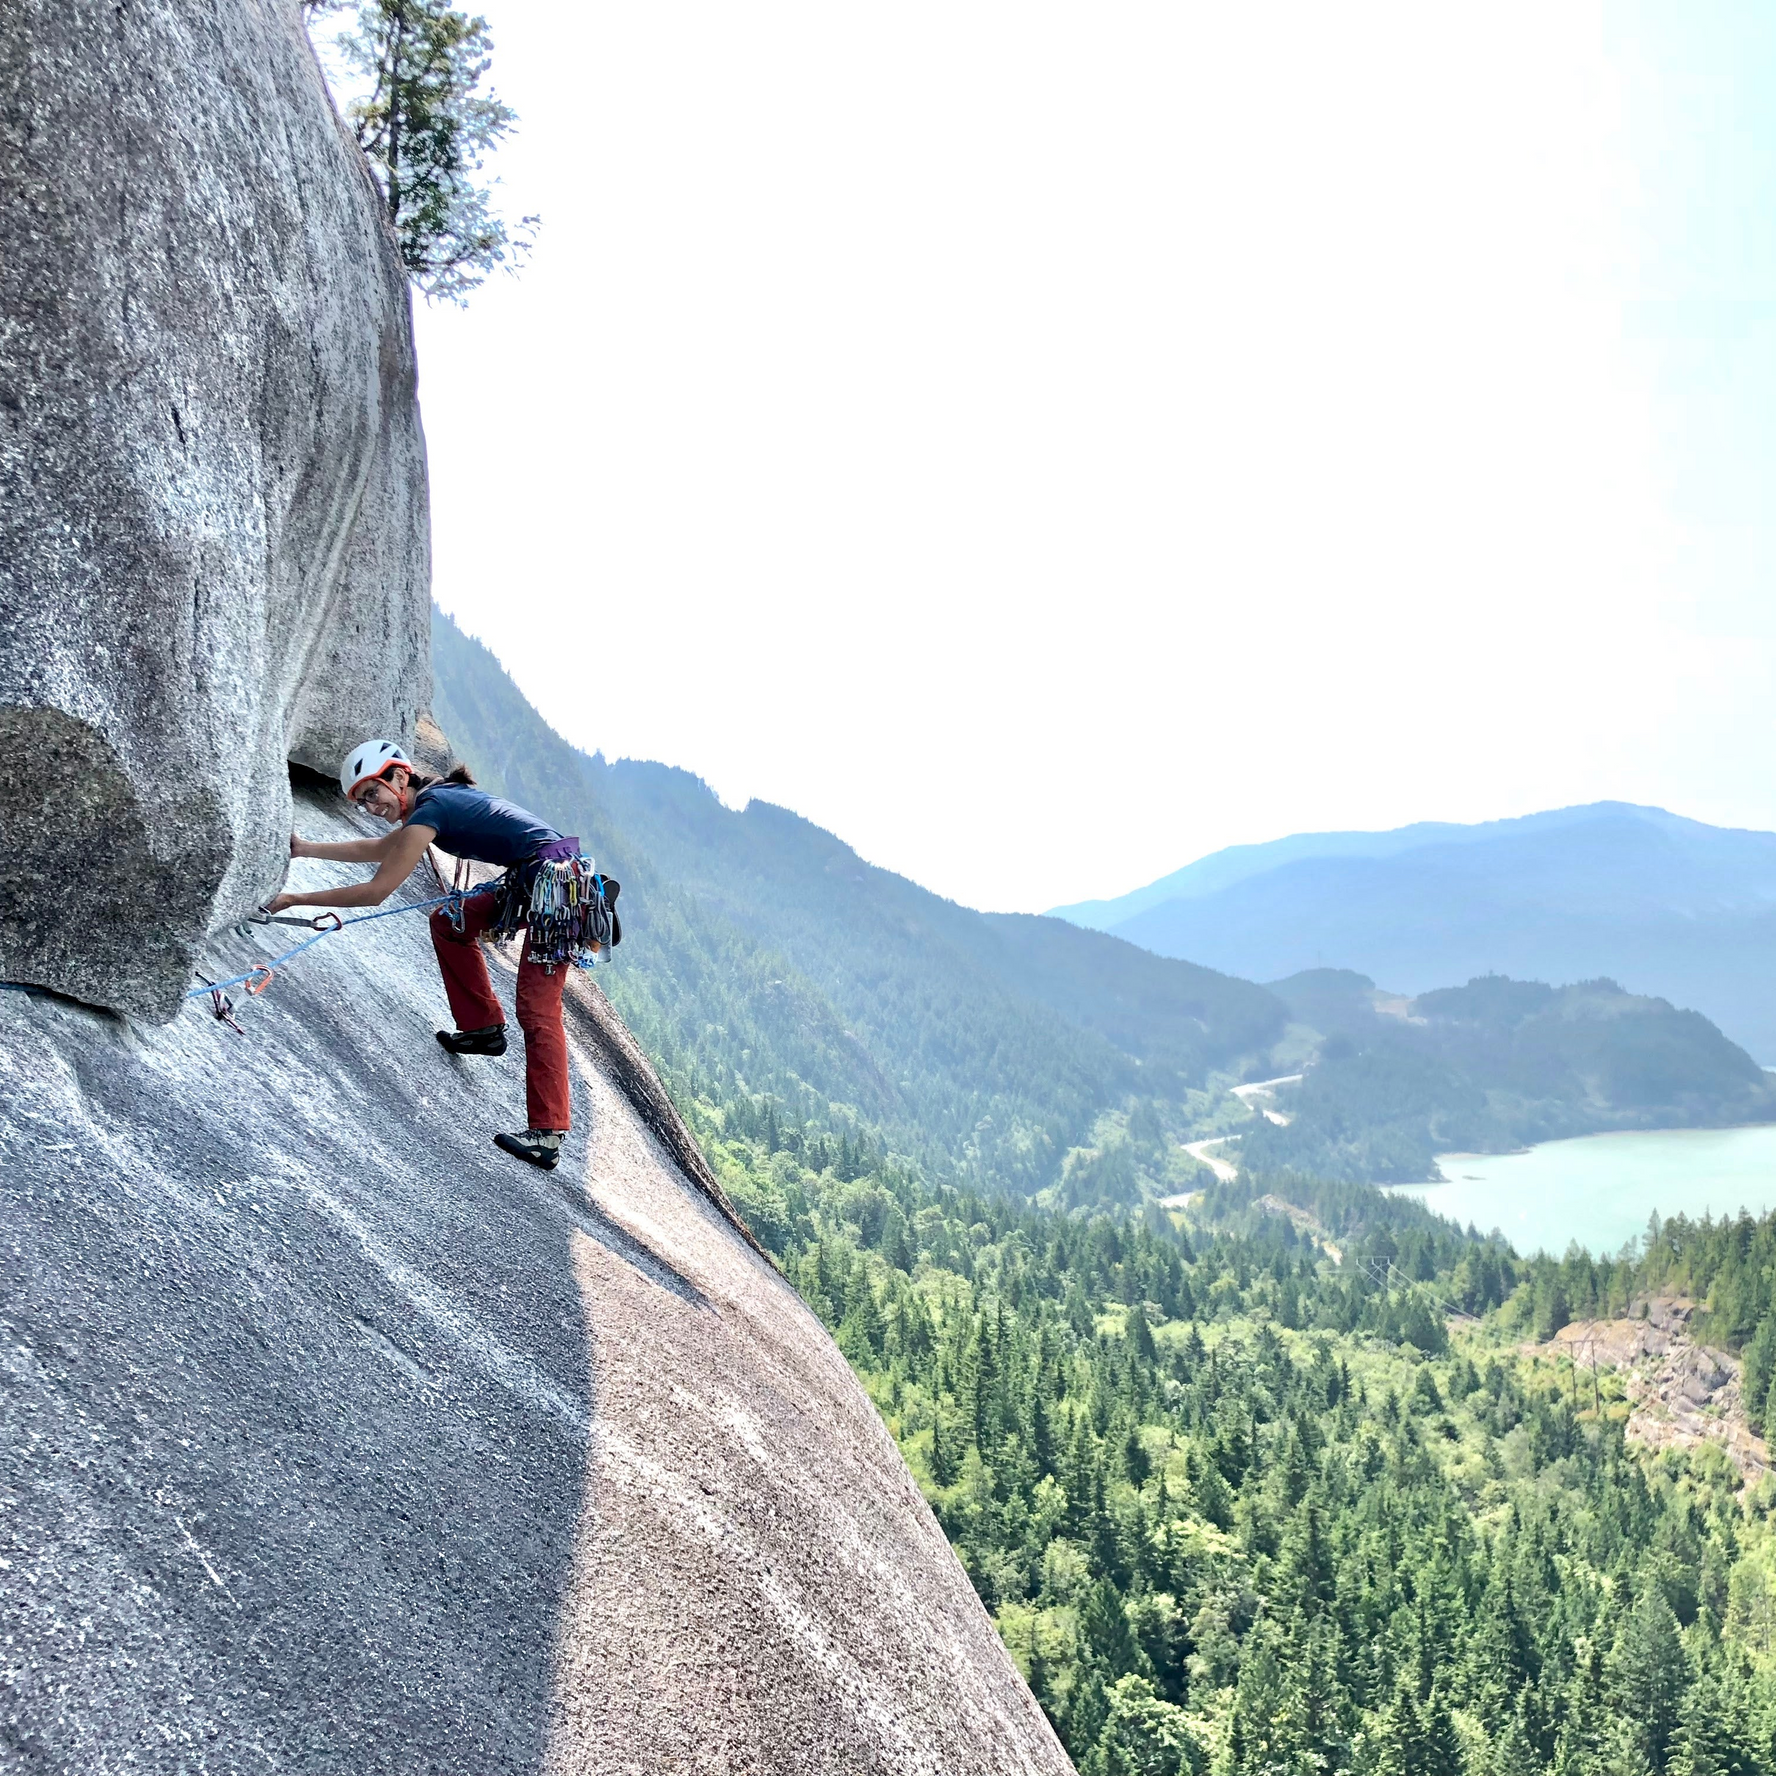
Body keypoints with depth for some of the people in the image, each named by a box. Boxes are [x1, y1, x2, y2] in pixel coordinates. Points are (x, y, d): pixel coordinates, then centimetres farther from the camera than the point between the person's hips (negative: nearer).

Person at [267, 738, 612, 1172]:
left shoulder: (429, 810, -11)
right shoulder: (442, 799, 18)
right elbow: (378, 850, 33)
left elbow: (374, 892, -12)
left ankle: (548, 1136, -18)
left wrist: (295, 900, -6)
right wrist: (305, 849, 34)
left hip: (556, 884, -10)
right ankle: (485, 1029, 27)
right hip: (535, 881, 10)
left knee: (537, 1009, -14)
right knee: (449, 922, 23)